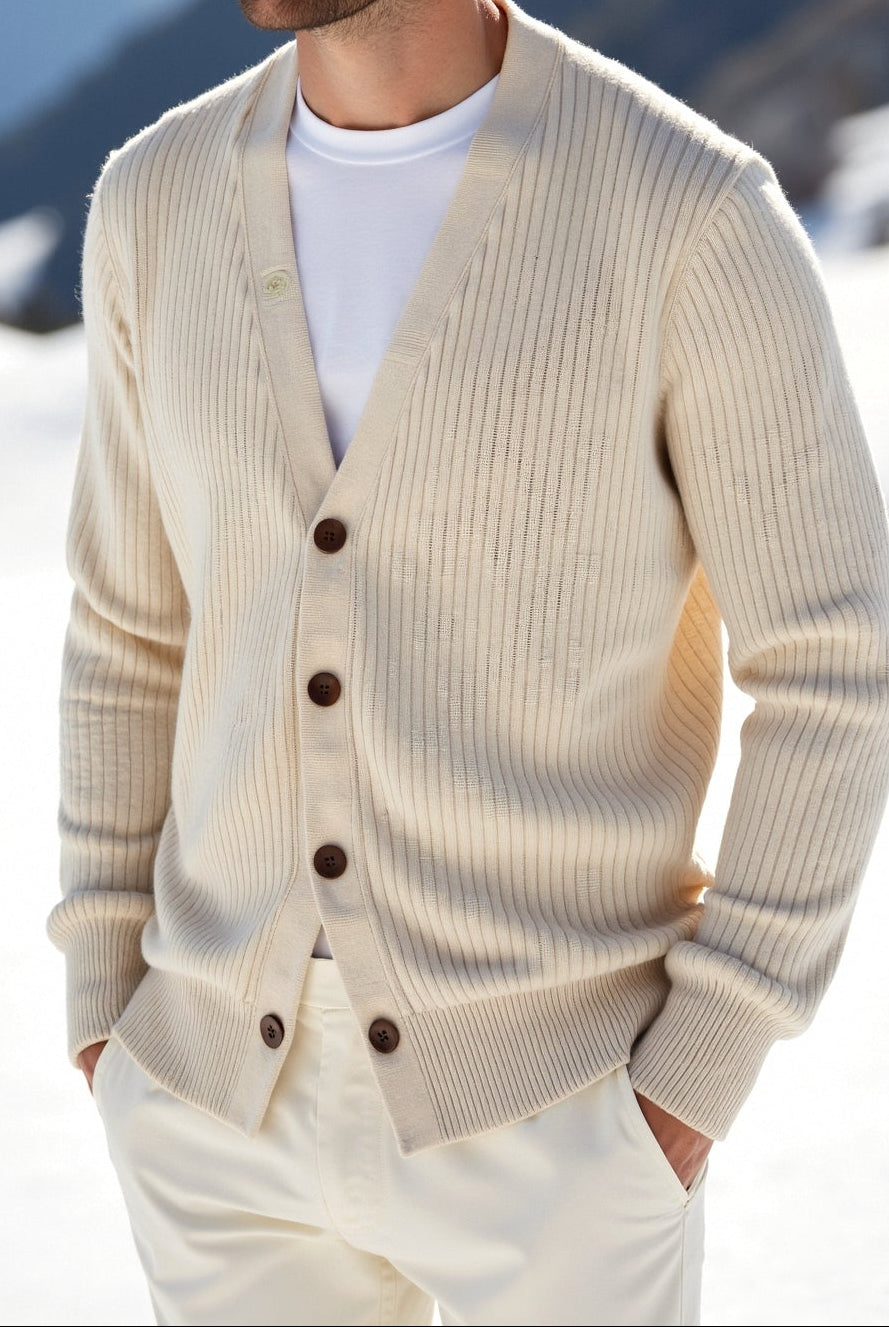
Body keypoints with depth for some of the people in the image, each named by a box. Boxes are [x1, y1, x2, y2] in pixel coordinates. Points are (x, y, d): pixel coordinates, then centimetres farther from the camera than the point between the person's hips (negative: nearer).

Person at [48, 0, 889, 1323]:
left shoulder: (696, 213, -15)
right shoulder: (165, 200, 0)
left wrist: (700, 1077, -13)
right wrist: (107, 1013, 7)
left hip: (549, 1103, -4)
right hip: (234, 1087, 4)